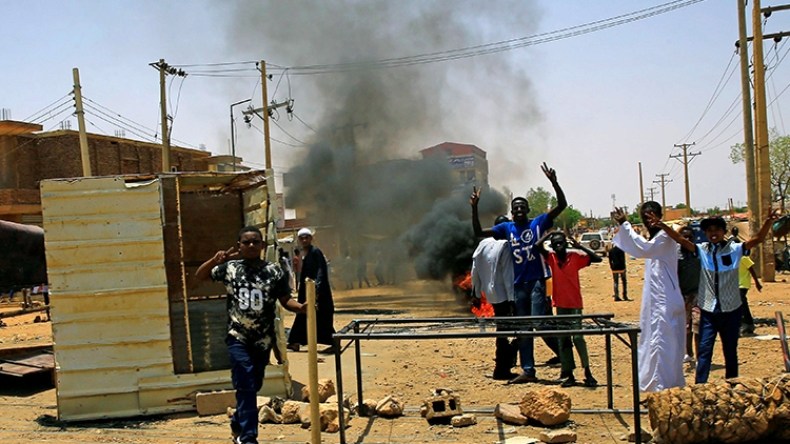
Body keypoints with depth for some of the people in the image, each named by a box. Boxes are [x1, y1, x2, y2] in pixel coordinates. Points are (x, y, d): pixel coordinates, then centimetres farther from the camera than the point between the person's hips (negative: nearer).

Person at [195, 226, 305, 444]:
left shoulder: (275, 271, -2)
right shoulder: (230, 268, -1)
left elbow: (285, 300, -1)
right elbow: (200, 276, 9)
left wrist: (301, 307, -23)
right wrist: (215, 260, -10)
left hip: (263, 339, 2)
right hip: (238, 337, -2)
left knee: (253, 386, 16)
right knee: (246, 386, -10)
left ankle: (237, 424, 40)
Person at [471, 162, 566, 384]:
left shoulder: (538, 223, 0)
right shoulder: (506, 228, 10)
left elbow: (562, 205, -8)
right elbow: (478, 232, 8)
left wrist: (554, 182, -20)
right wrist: (474, 208, -3)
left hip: (537, 281, -5)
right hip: (519, 284, 5)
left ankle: (564, 354, 7)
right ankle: (528, 371, 16)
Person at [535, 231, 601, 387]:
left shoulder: (575, 257, -4)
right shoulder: (551, 257, 0)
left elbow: (597, 259, -13)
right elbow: (537, 246, -15)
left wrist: (580, 246, -15)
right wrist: (549, 234, -5)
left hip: (575, 304, -3)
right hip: (560, 304, 3)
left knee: (578, 337, -11)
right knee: (563, 340, 7)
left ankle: (587, 372, -2)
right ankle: (569, 374, 14)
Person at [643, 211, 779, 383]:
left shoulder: (735, 249, -3)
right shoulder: (702, 249, 0)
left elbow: (758, 239, -14)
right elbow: (681, 240, -10)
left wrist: (768, 222, -32)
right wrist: (662, 226, -25)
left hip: (731, 310, 0)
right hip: (708, 310, 0)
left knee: (730, 351, 14)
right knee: (704, 350, -1)